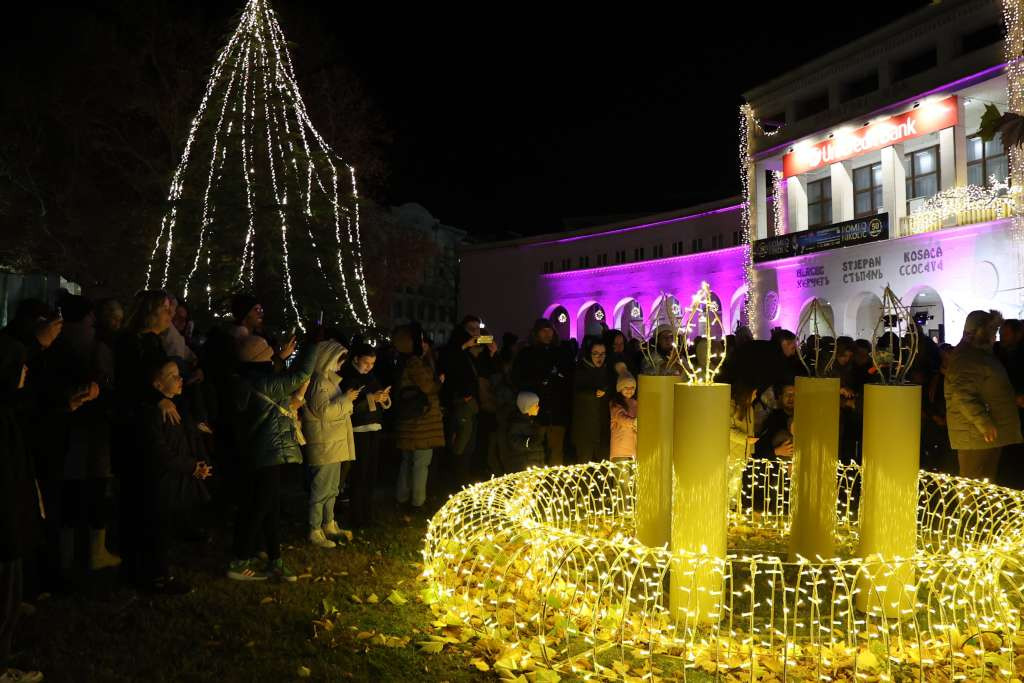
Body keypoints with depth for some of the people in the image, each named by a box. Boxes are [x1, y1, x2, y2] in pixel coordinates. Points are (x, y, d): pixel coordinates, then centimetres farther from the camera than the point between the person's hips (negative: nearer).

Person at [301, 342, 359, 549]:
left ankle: (329, 524, 30)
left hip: (334, 444, 11)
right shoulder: (319, 381, -15)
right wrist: (346, 398, -16)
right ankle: (315, 531, 3)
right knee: (321, 489, -4)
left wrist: (348, 398, 13)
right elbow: (324, 411, -24)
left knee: (332, 487, 18)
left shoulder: (329, 380, 17)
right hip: (324, 445, -11)